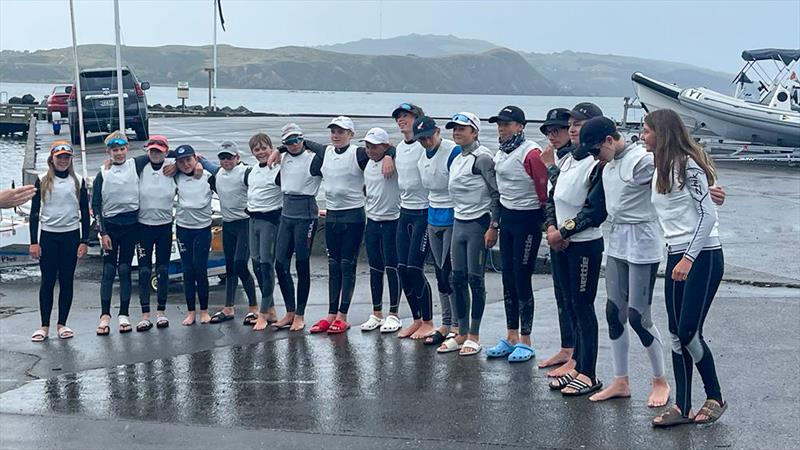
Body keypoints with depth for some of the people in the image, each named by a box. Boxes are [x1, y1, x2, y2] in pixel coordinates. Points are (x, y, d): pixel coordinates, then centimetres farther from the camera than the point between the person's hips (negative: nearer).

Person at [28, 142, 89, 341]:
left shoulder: (78, 181, 4)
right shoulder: (42, 181, 3)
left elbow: (85, 212, 5)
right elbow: (34, 212, 3)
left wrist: (84, 241, -1)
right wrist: (33, 241, -4)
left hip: (71, 235, 0)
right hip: (48, 236, 0)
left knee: (66, 280, 5)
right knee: (47, 281, 2)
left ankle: (62, 324, 14)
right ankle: (45, 326, 7)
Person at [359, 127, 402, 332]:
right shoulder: (368, 165, 10)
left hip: (392, 221, -7)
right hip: (372, 221, 7)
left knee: (392, 268, -2)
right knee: (375, 268, 11)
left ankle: (393, 315, 8)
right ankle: (376, 314, 19)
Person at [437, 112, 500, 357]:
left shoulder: (482, 157, -10)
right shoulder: (456, 160, 15)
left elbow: (496, 192, -13)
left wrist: (493, 227, -17)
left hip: (478, 224, -8)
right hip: (459, 223, 8)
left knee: (475, 279, -2)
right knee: (458, 279, 8)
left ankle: (474, 336, 8)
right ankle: (462, 334, 17)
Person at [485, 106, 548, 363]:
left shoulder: (531, 153, -18)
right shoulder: (500, 153, 9)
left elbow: (545, 191, -17)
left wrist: (546, 223, -13)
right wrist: (496, 221, 15)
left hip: (527, 220, -8)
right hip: (506, 217, 8)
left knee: (522, 280, -3)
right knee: (508, 279, 12)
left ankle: (525, 342, 7)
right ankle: (511, 337, 23)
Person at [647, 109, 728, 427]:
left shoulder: (688, 165, -13)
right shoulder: (660, 168, 13)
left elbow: (708, 214, -17)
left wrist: (689, 258, -20)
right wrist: (677, 256, 14)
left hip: (702, 256, -9)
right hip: (676, 256, 9)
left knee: (688, 332, -8)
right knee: (677, 335, 6)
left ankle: (715, 398, 11)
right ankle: (682, 407, 11)